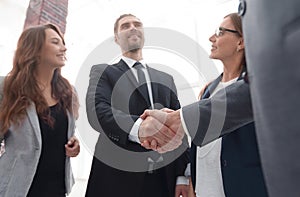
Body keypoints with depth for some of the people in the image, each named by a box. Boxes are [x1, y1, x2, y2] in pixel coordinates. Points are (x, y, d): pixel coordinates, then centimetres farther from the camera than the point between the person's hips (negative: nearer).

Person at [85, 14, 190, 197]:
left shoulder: (166, 78, 14)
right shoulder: (102, 72, 4)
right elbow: (97, 111, -14)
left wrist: (182, 175, 0)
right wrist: (137, 128, -33)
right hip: (117, 176, -3)